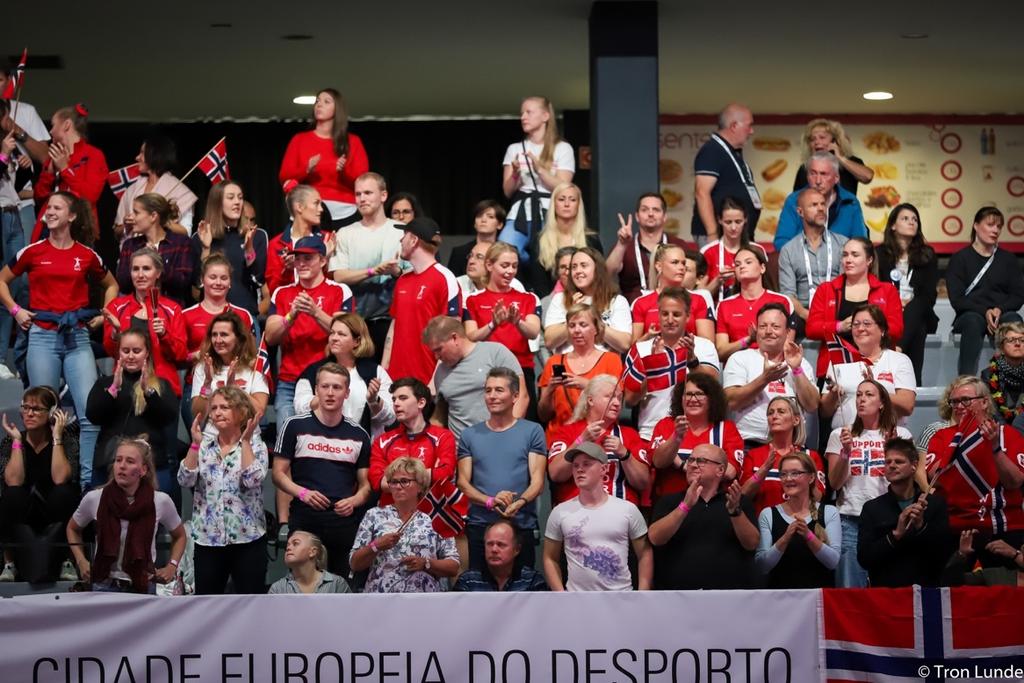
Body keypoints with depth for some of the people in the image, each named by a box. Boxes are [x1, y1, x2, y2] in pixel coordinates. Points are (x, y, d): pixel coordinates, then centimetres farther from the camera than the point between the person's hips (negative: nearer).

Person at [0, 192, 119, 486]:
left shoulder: (86, 255, 5)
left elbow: (111, 285, 23)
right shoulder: (33, 252, 3)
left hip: (77, 337, 1)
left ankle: (89, 480, 0)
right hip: (42, 337, 0)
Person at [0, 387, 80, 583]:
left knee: (64, 493, -32)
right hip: (21, 518, 1)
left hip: (55, 516, -1)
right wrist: (17, 440, -15)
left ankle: (67, 561, -18)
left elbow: (60, 478, -25)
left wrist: (56, 436, -19)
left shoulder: (66, 440, -4)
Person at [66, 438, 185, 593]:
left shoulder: (160, 501, -8)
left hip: (144, 587, 0)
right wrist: (81, 561, 3)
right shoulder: (94, 499, -7)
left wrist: (172, 566, 0)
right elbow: (72, 529, 14)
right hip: (104, 586, 0)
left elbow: (179, 536, 11)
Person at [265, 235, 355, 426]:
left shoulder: (340, 291, 5)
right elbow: (270, 338, 5)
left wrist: (316, 312, -20)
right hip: (288, 383, 3)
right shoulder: (282, 294, 14)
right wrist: (292, 315, -12)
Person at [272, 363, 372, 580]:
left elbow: (365, 484, 14)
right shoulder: (295, 426, 3)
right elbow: (279, 473, 4)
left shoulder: (359, 436, 10)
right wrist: (302, 493, -13)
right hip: (304, 520, -2)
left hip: (345, 522, 2)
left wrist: (353, 502, -8)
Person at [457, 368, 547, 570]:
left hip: (521, 525, -1)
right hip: (479, 525, 2)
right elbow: (463, 482, 7)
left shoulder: (532, 431, 6)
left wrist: (520, 502, -20)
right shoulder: (470, 435, 12)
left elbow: (537, 480, 1)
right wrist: (489, 501, -12)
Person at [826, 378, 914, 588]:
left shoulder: (900, 435, 10)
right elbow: (835, 483, 5)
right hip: (851, 519, 0)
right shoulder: (840, 435, 10)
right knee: (850, 588, -4)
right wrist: (846, 452, -8)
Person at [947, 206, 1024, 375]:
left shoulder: (1008, 259, 17)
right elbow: (957, 300, -2)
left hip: (1003, 314, 2)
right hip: (970, 314, -2)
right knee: (973, 321, -38)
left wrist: (999, 310, -13)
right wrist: (985, 312, -17)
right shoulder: (959, 259, 8)